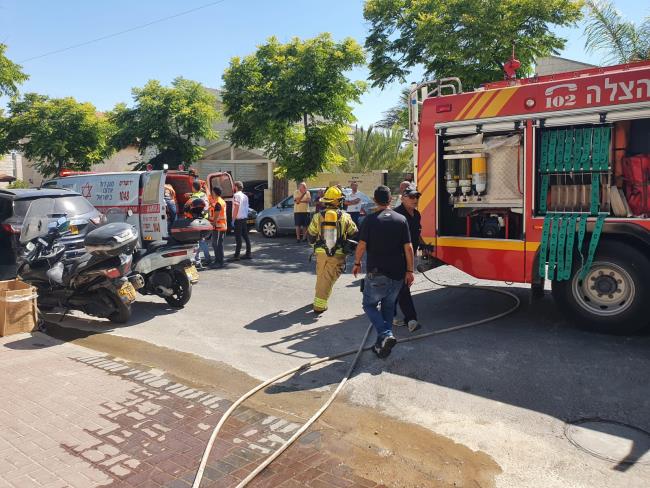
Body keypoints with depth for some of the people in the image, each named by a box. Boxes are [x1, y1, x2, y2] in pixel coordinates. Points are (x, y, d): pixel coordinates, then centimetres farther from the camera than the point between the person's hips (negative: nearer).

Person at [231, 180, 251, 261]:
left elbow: (236, 208, -17)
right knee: (245, 236, 10)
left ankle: (236, 256, -7)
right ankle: (248, 254, 13)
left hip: (238, 219, -8)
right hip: (244, 218, 8)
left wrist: (233, 219, -15)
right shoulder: (245, 196, 14)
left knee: (238, 238, -8)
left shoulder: (236, 195, -12)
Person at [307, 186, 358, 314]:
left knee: (321, 277, 22)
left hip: (321, 252, 2)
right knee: (328, 279, 2)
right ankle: (320, 305, 0)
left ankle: (319, 297, 39)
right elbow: (354, 233, 5)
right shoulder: (345, 217, -5)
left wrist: (314, 243, 26)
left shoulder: (318, 216, -2)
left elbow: (310, 235, 6)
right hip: (338, 254, -2)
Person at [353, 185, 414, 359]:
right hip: (397, 274, 4)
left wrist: (357, 263, 8)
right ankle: (382, 344, 19)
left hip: (376, 273, -4)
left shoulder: (370, 220, -7)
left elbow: (362, 245, -8)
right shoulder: (401, 219, 1)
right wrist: (409, 271, 6)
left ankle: (385, 335, -10)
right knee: (388, 307, 18)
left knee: (370, 305, 11)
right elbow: (408, 247, 0)